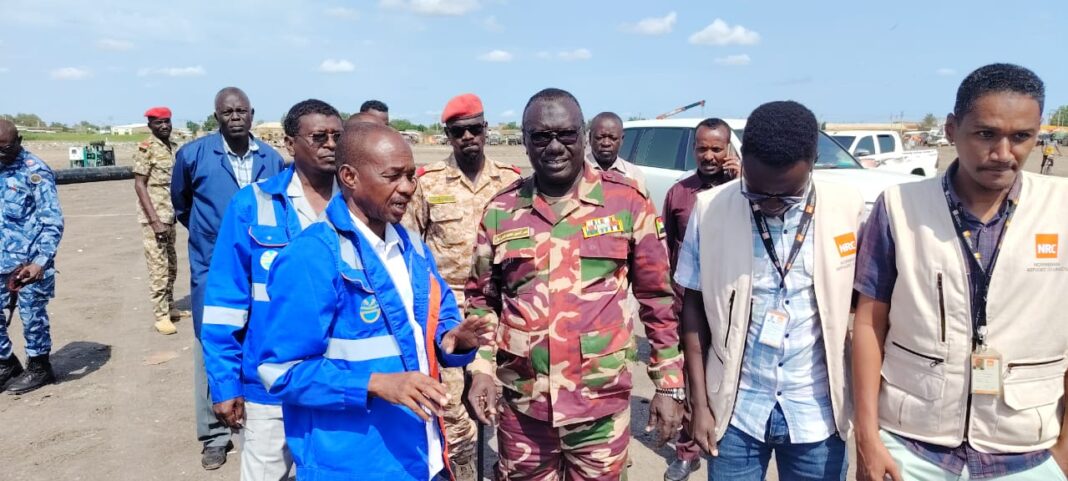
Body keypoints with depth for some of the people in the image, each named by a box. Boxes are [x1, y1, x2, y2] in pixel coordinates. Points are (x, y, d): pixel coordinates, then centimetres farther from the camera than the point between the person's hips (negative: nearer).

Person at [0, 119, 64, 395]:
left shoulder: (36, 172, -12)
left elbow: (53, 222, -15)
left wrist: (40, 261, -23)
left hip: (29, 260, -6)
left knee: (32, 314, 4)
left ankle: (39, 367, 21)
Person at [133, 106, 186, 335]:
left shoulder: (174, 147, 11)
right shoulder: (146, 149, -9)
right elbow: (139, 185, -13)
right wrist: (155, 220, -19)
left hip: (170, 216, 7)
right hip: (153, 217, -7)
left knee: (171, 266, 14)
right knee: (158, 268, -4)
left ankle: (170, 308, 26)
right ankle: (161, 316, 1)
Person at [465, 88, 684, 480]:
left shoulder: (627, 201, -5)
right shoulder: (500, 210, 0)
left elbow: (657, 297, 0)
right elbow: (482, 298, 10)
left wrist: (668, 384, 0)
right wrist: (482, 369, -2)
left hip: (601, 404, -1)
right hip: (521, 404, 2)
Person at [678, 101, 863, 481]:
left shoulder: (849, 210, -8)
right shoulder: (710, 209, -10)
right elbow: (694, 307, -3)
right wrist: (700, 403, -3)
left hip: (818, 411, 1)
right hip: (736, 408, 0)